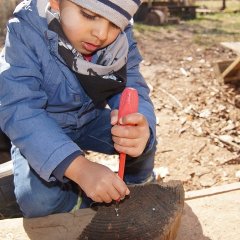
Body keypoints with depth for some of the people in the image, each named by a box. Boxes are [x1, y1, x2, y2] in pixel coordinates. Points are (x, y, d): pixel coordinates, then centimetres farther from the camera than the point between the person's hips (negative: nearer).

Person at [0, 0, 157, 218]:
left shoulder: (122, 38, -16)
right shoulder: (26, 32, -28)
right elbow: (19, 110, -35)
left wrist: (140, 128, -49)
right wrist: (80, 167, -48)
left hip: (91, 120, 3)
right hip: (41, 131, -3)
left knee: (144, 141, -19)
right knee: (38, 201, -25)